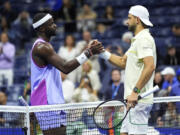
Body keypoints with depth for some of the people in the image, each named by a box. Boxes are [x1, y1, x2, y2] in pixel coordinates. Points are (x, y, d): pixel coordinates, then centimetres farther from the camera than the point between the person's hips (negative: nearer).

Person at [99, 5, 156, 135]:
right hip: (134, 100, 11)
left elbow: (150, 66, -25)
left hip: (138, 100, -11)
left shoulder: (144, 39, -13)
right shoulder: (138, 40, 22)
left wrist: (135, 92, -29)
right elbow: (123, 62, 27)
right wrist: (102, 52, 17)